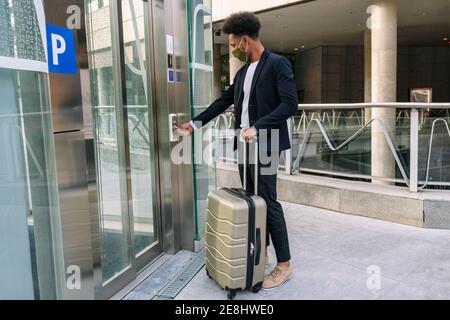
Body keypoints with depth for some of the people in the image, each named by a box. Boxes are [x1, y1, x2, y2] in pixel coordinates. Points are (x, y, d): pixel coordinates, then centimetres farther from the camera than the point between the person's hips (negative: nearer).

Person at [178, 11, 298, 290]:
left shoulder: (278, 64, -7)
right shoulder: (243, 71, 16)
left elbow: (290, 104, -16)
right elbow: (224, 101, 22)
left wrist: (257, 127, -23)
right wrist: (195, 123, 20)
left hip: (265, 144, -7)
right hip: (245, 143, 7)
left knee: (268, 201, -5)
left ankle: (284, 264, 5)